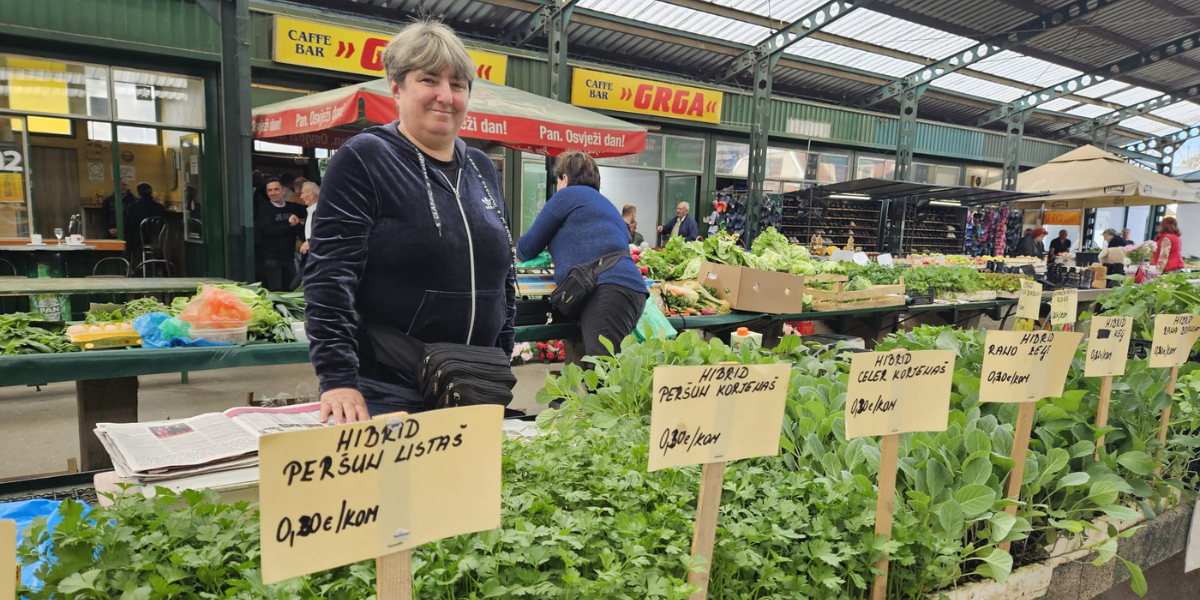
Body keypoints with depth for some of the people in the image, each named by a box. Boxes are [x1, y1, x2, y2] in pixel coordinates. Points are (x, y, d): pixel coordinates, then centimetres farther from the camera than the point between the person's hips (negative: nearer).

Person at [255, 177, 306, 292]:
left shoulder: (292, 207, 9)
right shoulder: (263, 208, -2)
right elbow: (269, 230, -16)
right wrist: (290, 225, -11)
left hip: (288, 256, 4)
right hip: (270, 257, -4)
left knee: (292, 290, 8)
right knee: (276, 291, -4)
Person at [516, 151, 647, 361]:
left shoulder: (569, 194, 11)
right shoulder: (605, 204, 34)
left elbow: (528, 246, 16)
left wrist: (520, 253, 39)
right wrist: (558, 257, 53)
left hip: (607, 290, -9)